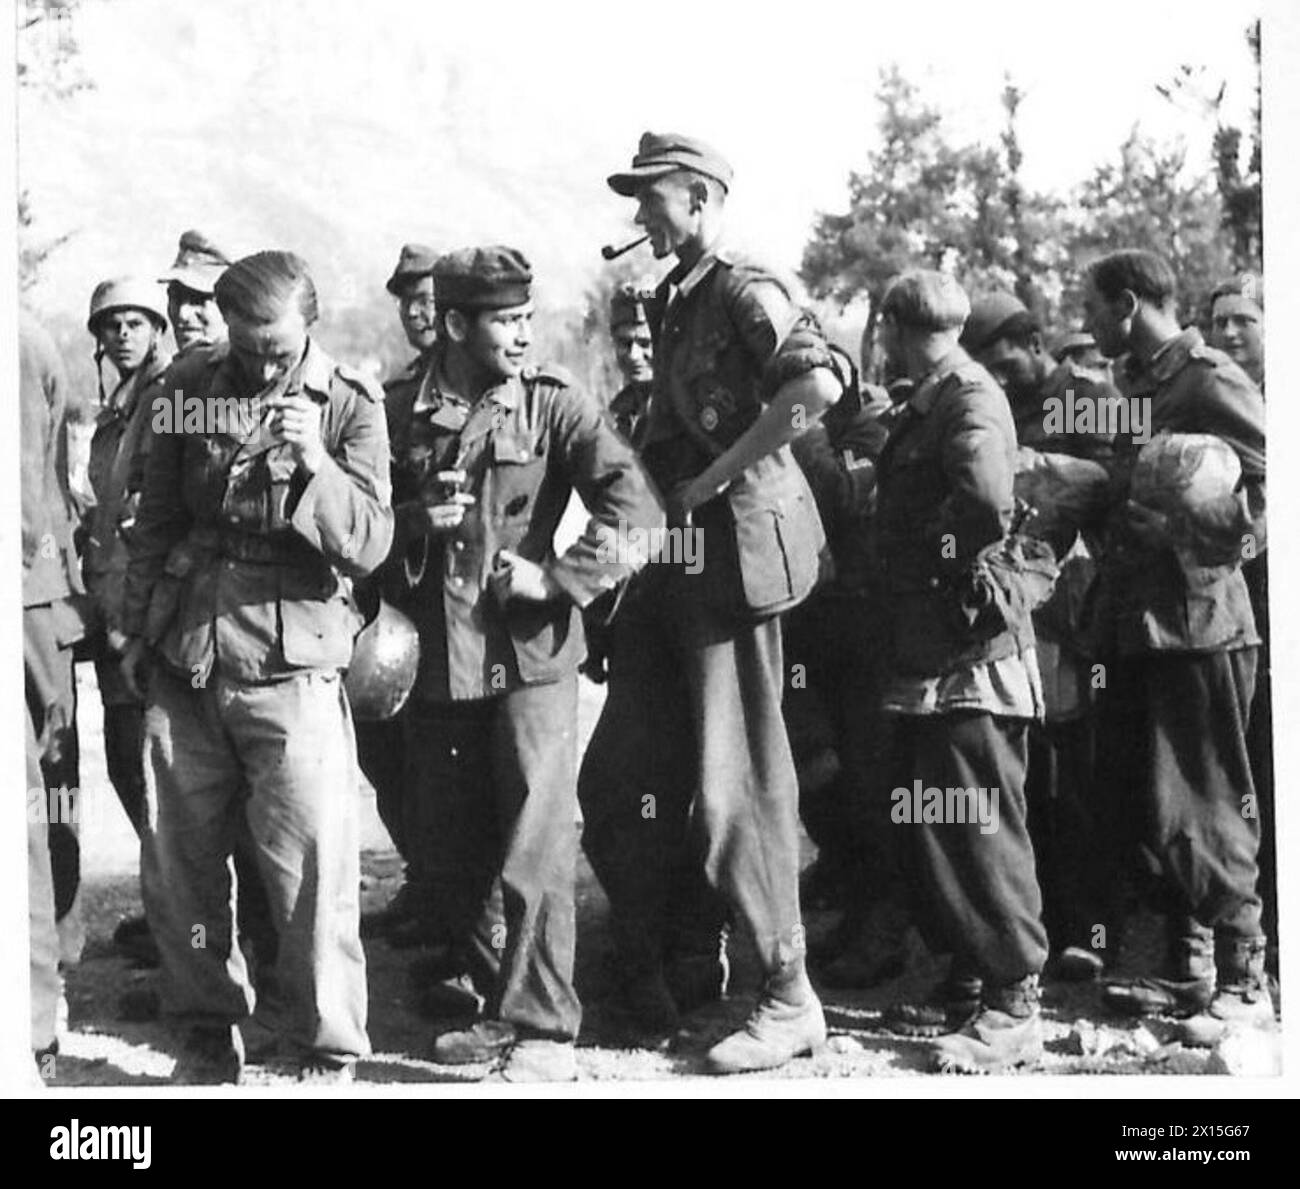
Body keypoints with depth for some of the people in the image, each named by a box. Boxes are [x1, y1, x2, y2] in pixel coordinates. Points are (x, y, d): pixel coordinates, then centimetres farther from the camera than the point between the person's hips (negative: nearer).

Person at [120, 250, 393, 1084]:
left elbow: (370, 543, -9)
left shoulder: (349, 406, -2)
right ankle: (208, 1036, 24)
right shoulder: (192, 388, 7)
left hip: (291, 664, -4)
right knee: (178, 865, 9)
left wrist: (313, 463, -24)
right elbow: (156, 521, 16)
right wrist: (137, 631, 15)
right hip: (182, 661, 4)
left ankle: (330, 1053, 4)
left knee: (314, 871, -7)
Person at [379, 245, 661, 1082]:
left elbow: (638, 513, -11)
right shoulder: (403, 415, 6)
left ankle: (546, 1033, 3)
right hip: (436, 660, 4)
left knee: (535, 850, -5)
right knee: (446, 856, 12)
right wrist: (415, 520, -7)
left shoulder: (555, 405, -3)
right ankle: (506, 1005, 29)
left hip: (528, 655, -4)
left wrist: (556, 579, -15)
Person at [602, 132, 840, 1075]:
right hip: (678, 550, 9)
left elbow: (817, 383, -29)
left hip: (736, 538, -9)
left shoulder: (744, 291, -11)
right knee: (634, 773, 12)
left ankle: (791, 999, 0)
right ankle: (645, 975, 24)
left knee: (733, 780, -7)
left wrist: (714, 477, -22)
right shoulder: (674, 300, 17)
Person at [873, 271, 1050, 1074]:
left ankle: (1015, 1006, -2)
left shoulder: (971, 399, -13)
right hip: (927, 654, 10)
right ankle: (967, 985, 22)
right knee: (930, 824, 14)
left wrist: (946, 546, -16)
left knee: (982, 827, -7)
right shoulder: (928, 405, 16)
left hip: (974, 653, -10)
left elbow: (989, 502, -31)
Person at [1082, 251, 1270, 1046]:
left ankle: (1245, 980, 2)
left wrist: (1175, 520, -22)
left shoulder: (1213, 383, -9)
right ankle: (1190, 971, 20)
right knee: (1148, 809, 11)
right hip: (1139, 623, 9)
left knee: (1199, 811, -6)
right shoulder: (1141, 387, 18)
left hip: (1197, 622, -9)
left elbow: (1267, 502, -16)